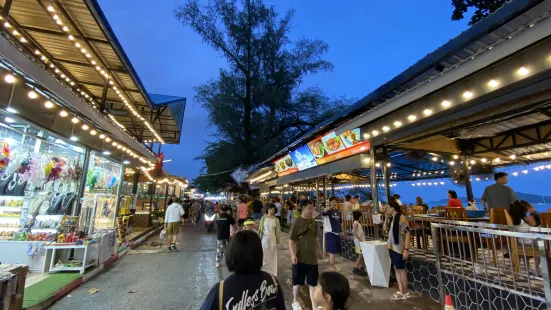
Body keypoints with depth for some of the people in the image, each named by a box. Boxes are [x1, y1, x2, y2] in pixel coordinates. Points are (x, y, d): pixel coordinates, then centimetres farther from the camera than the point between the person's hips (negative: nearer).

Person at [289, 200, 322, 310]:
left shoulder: (313, 222, 2)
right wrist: (293, 254, -18)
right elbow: (291, 239, -13)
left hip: (312, 257, 4)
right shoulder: (297, 221, -15)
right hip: (299, 257, -4)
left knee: (313, 282, 11)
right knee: (297, 281, 13)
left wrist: (319, 250, 19)